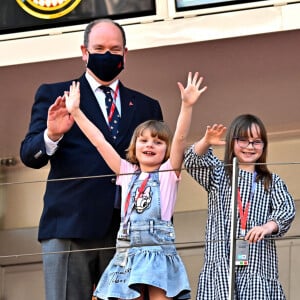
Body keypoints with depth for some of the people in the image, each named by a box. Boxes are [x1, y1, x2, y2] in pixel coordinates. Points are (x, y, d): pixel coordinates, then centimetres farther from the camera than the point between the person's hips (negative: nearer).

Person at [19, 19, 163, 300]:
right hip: (69, 228, -2)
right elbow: (29, 155, 3)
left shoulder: (146, 106, 20)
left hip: (129, 232, 2)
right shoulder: (53, 95, 12)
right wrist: (51, 135, -20)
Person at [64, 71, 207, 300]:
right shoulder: (127, 173, 16)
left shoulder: (169, 173, 6)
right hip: (127, 253, 4)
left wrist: (187, 106, -21)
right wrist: (75, 111, 12)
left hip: (158, 253, -4)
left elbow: (180, 139, -8)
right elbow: (99, 141, 15)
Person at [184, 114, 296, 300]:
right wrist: (206, 142, -22)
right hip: (221, 261, 0)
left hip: (258, 263, 0)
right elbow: (193, 162, 0)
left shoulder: (272, 182, 17)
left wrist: (268, 226, -21)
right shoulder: (218, 174, 17)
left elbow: (287, 208, 1)